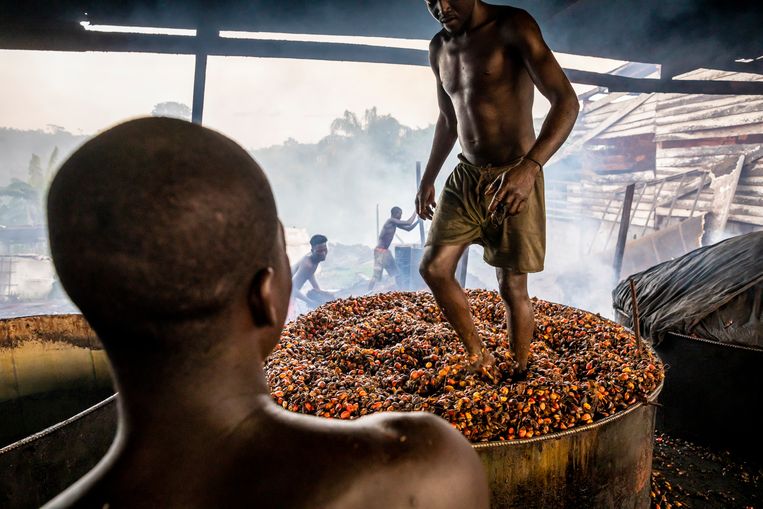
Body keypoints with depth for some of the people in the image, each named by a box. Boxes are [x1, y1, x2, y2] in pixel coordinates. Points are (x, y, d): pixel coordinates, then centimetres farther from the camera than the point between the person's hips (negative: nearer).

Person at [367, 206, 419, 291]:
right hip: (380, 252, -10)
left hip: (386, 252, 10)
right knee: (376, 276, -11)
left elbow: (408, 228, 18)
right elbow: (409, 223, -21)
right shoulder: (391, 221, -17)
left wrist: (418, 220, 10)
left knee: (397, 273, 15)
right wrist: (416, 211, -11)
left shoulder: (395, 223, 10)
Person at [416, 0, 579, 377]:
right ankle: (478, 358, 20)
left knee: (512, 288, 1)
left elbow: (566, 101, -22)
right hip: (466, 176, 7)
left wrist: (530, 167, -37)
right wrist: (428, 178, 22)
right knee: (433, 268, 2)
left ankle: (519, 375, 22)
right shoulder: (439, 49, 9)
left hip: (515, 179, -6)